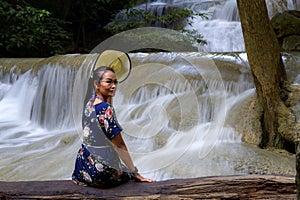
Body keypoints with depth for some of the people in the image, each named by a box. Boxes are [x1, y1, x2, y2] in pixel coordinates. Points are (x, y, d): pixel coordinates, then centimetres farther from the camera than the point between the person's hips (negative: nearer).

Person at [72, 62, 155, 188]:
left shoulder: (90, 104, 4)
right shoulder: (105, 108, -21)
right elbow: (120, 145, -18)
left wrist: (109, 97, 14)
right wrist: (135, 173, -12)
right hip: (100, 169, -8)